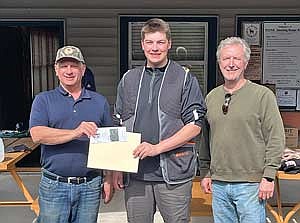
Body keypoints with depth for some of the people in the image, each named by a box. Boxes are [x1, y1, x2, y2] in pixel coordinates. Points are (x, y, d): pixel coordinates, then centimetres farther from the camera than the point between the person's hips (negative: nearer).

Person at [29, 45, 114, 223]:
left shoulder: (99, 102, 9)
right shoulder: (44, 100, 4)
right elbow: (37, 134, -13)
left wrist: (109, 180, 5)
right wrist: (75, 133, -24)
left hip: (90, 186, 2)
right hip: (54, 186, -1)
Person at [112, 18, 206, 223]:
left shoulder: (185, 79, 0)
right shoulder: (129, 80, 11)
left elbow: (195, 125, -6)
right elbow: (119, 126, 14)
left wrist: (157, 147, -16)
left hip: (174, 173, -3)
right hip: (135, 173, 3)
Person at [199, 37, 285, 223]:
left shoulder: (263, 95, -5)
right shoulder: (211, 97, 10)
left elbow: (276, 139, -7)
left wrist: (269, 176, -11)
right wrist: (205, 172, 13)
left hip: (251, 183, -4)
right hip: (218, 183, 5)